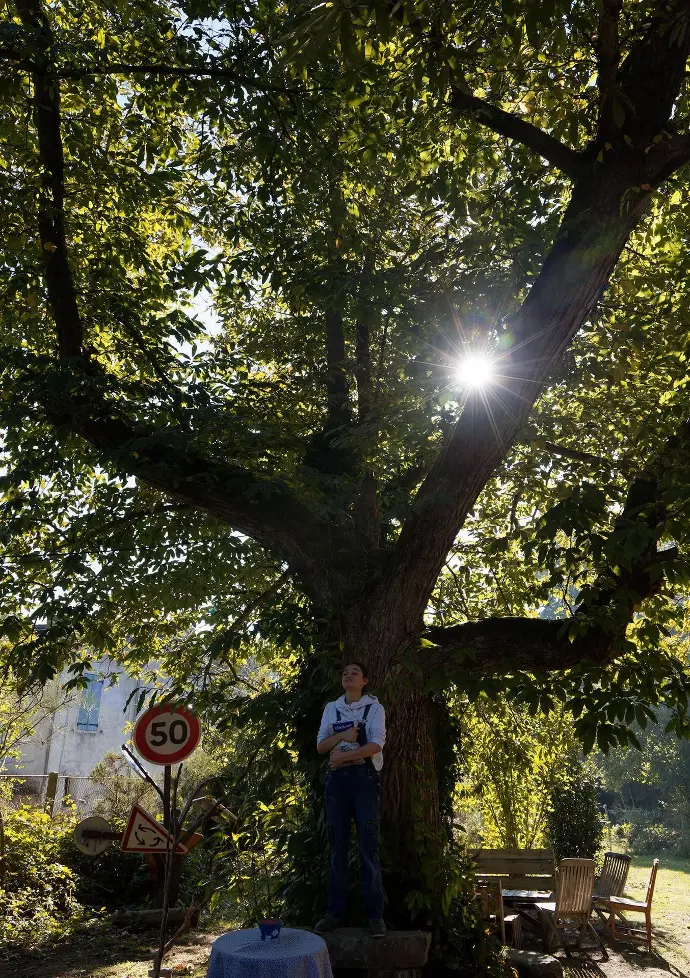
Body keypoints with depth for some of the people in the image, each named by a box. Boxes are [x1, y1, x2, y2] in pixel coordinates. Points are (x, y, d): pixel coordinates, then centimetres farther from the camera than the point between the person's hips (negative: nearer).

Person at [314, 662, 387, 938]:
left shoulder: (374, 707, 0)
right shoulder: (331, 708, 11)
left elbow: (376, 745, -11)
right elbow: (320, 745, 7)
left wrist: (343, 755, -14)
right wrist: (343, 735, -11)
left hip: (365, 778, -3)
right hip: (337, 779, 4)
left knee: (368, 846, -3)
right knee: (338, 846, 7)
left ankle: (375, 915, 3)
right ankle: (335, 912, 14)